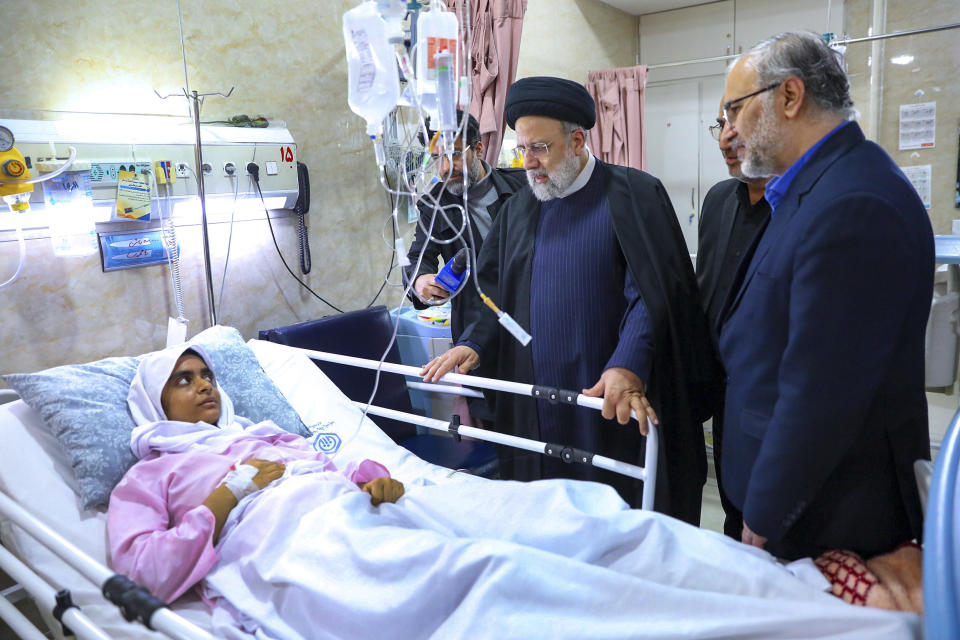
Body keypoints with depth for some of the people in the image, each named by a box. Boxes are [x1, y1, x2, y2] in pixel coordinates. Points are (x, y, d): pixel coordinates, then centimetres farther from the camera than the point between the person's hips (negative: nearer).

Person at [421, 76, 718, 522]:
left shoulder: (631, 195, -5)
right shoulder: (519, 209, 13)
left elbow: (652, 290, -14)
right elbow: (497, 291, 15)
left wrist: (627, 367, -28)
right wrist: (473, 344, -3)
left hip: (612, 404, -4)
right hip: (535, 411, 5)